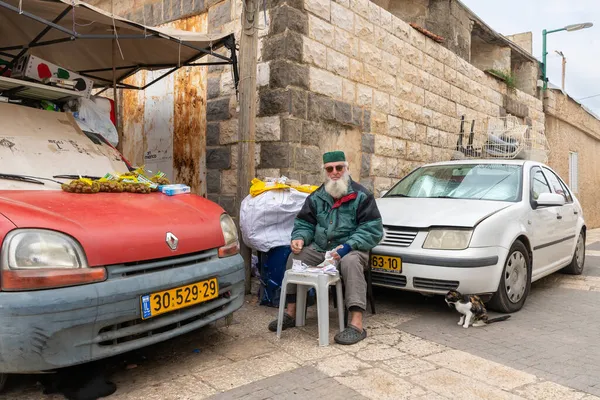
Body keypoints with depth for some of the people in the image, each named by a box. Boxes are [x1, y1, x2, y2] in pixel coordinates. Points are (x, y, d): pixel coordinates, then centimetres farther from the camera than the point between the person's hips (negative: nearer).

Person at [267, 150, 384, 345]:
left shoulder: (361, 195, -4)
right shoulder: (317, 197, 11)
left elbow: (373, 229, -10)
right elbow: (304, 223, 16)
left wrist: (348, 246, -24)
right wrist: (299, 238, -9)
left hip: (350, 250, -5)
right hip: (320, 249, 5)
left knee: (350, 262, -36)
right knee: (295, 256, -15)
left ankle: (356, 324, -38)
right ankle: (290, 313, -4)